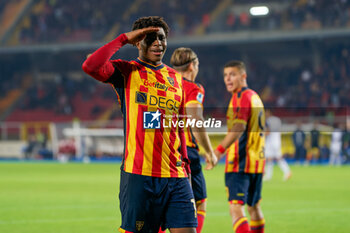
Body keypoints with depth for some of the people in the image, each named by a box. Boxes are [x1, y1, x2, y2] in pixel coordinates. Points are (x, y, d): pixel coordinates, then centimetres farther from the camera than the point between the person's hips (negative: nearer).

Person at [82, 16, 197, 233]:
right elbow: (90, 66, -18)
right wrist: (124, 38, -11)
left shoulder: (176, 78, 16)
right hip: (138, 174, -4)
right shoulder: (126, 71, 2)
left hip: (176, 176, 4)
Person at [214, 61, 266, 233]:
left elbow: (238, 128, -22)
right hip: (257, 161, 9)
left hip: (239, 162, -9)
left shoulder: (241, 97, -9)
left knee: (236, 207, -15)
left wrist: (219, 150, -30)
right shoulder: (255, 96, 19)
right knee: (254, 207, 18)